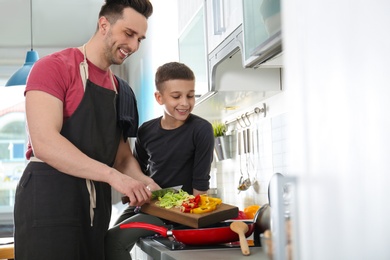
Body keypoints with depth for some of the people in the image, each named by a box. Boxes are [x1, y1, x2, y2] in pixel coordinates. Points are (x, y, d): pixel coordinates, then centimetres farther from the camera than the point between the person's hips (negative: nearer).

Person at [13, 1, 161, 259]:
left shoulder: (119, 89, 15)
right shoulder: (54, 66, -7)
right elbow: (44, 142, -20)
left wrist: (144, 183, -6)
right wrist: (112, 176, -25)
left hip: (96, 205, 7)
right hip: (49, 198, -7)